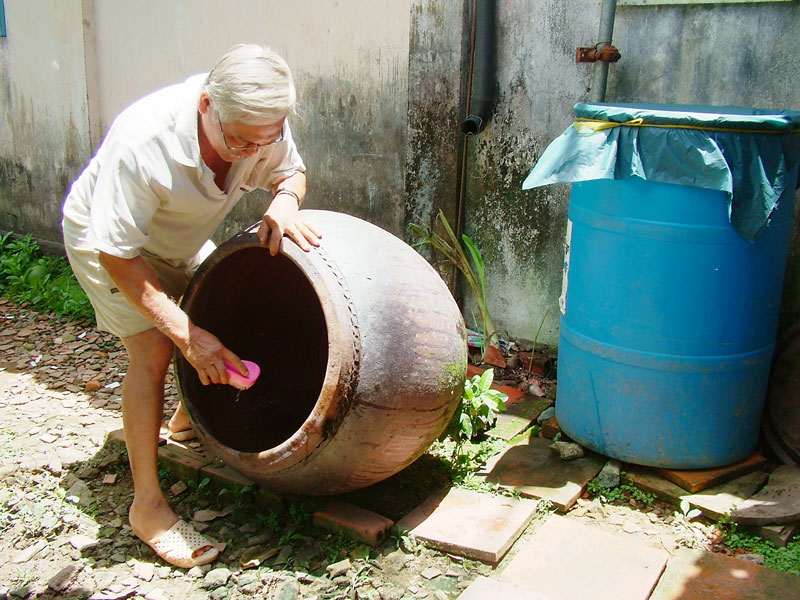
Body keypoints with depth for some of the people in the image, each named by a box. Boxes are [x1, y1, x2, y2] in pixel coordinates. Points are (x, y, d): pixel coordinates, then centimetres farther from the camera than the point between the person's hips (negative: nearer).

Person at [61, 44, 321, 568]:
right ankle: (147, 505, -8)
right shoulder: (140, 142, -42)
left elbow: (291, 171, -6)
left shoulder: (263, 124, -26)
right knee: (153, 348, -19)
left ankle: (188, 422, 30)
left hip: (183, 240, 6)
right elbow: (117, 254, -37)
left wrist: (284, 200, -32)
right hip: (105, 240, -6)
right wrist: (186, 333, -41)